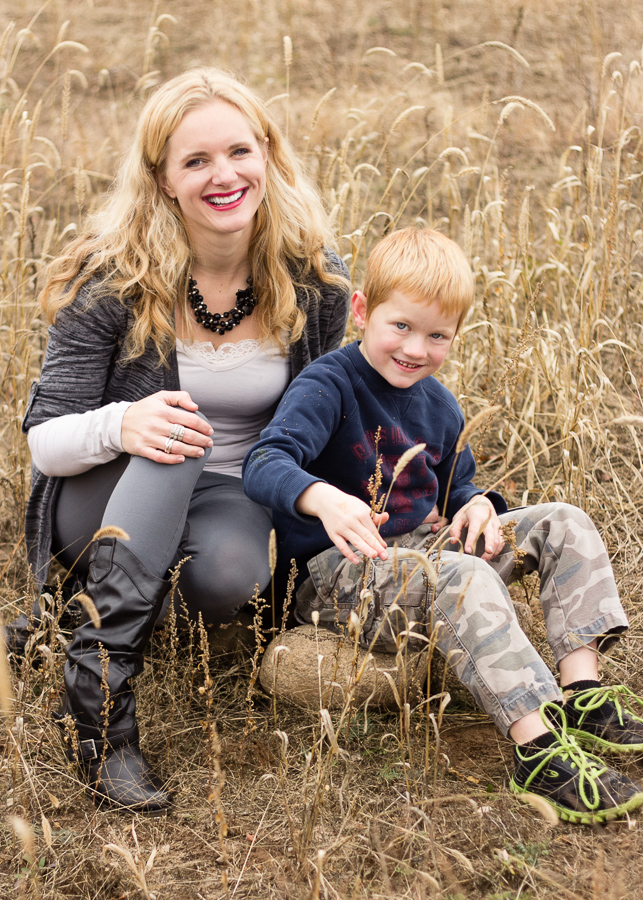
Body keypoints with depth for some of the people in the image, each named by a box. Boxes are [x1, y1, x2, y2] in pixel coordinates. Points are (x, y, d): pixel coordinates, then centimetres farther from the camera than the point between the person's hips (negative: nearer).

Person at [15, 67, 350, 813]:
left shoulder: (312, 281, -7)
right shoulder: (114, 280, -14)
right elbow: (44, 438, -13)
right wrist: (121, 425, -35)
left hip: (233, 496, 1)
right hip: (104, 502, -1)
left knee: (230, 578, -35)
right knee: (170, 446, -37)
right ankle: (98, 702, -36)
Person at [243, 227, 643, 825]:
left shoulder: (438, 404, 10)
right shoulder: (328, 386, -14)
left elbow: (456, 486, 22)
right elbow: (264, 464, -29)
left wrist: (476, 506, -4)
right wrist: (324, 499, -51)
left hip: (419, 549, 9)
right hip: (335, 572, -8)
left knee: (563, 524, -2)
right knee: (463, 577, -36)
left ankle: (581, 695, -15)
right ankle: (539, 751, -41)